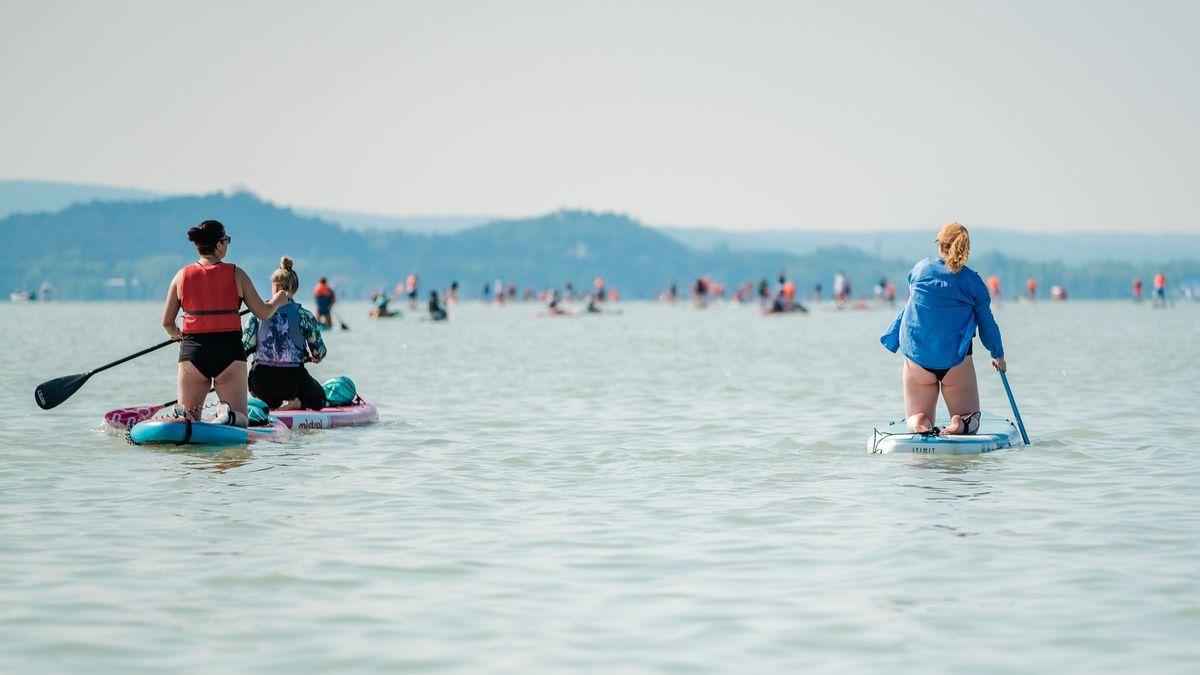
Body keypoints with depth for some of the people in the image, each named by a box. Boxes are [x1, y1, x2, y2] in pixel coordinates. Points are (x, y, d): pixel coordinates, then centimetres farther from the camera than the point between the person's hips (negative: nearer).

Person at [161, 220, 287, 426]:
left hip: (192, 353, 2)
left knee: (187, 415, 10)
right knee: (239, 421, 2)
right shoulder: (236, 274, -2)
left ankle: (183, 418, -25)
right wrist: (278, 301, 26)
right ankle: (227, 416, -32)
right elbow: (263, 313, 4)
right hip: (229, 353, -2)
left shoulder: (182, 276, 3)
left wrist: (177, 335, 31)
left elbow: (167, 322, 8)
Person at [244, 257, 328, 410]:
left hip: (261, 382, 3)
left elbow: (245, 347, -3)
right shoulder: (304, 315, -6)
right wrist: (317, 357, 23)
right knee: (319, 398, 26)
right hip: (292, 379, -3)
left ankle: (268, 404, 1)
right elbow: (319, 352, -1)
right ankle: (297, 404, -8)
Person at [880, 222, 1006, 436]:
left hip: (916, 357, 1)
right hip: (956, 359, -1)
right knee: (970, 421, 12)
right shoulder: (974, 282, -4)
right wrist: (998, 355, 19)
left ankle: (920, 425, -21)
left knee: (916, 418, 16)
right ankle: (959, 425, -23)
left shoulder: (920, 269, 0)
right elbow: (986, 323, 4)